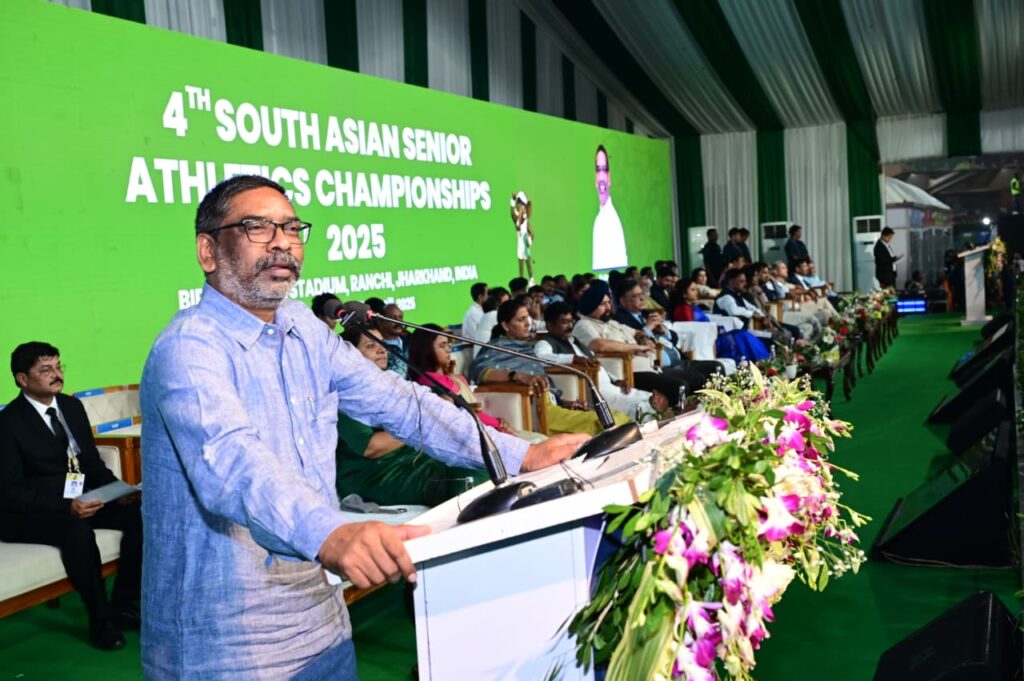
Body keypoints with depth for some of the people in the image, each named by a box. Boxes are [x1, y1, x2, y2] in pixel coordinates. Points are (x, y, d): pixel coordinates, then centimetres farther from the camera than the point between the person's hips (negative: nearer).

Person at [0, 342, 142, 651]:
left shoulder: (72, 406, 9)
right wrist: (67, 506, -29)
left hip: (81, 499, 7)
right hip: (29, 513, -7)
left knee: (138, 515, -17)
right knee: (78, 530, -37)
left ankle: (122, 606, -5)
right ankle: (100, 621, -20)